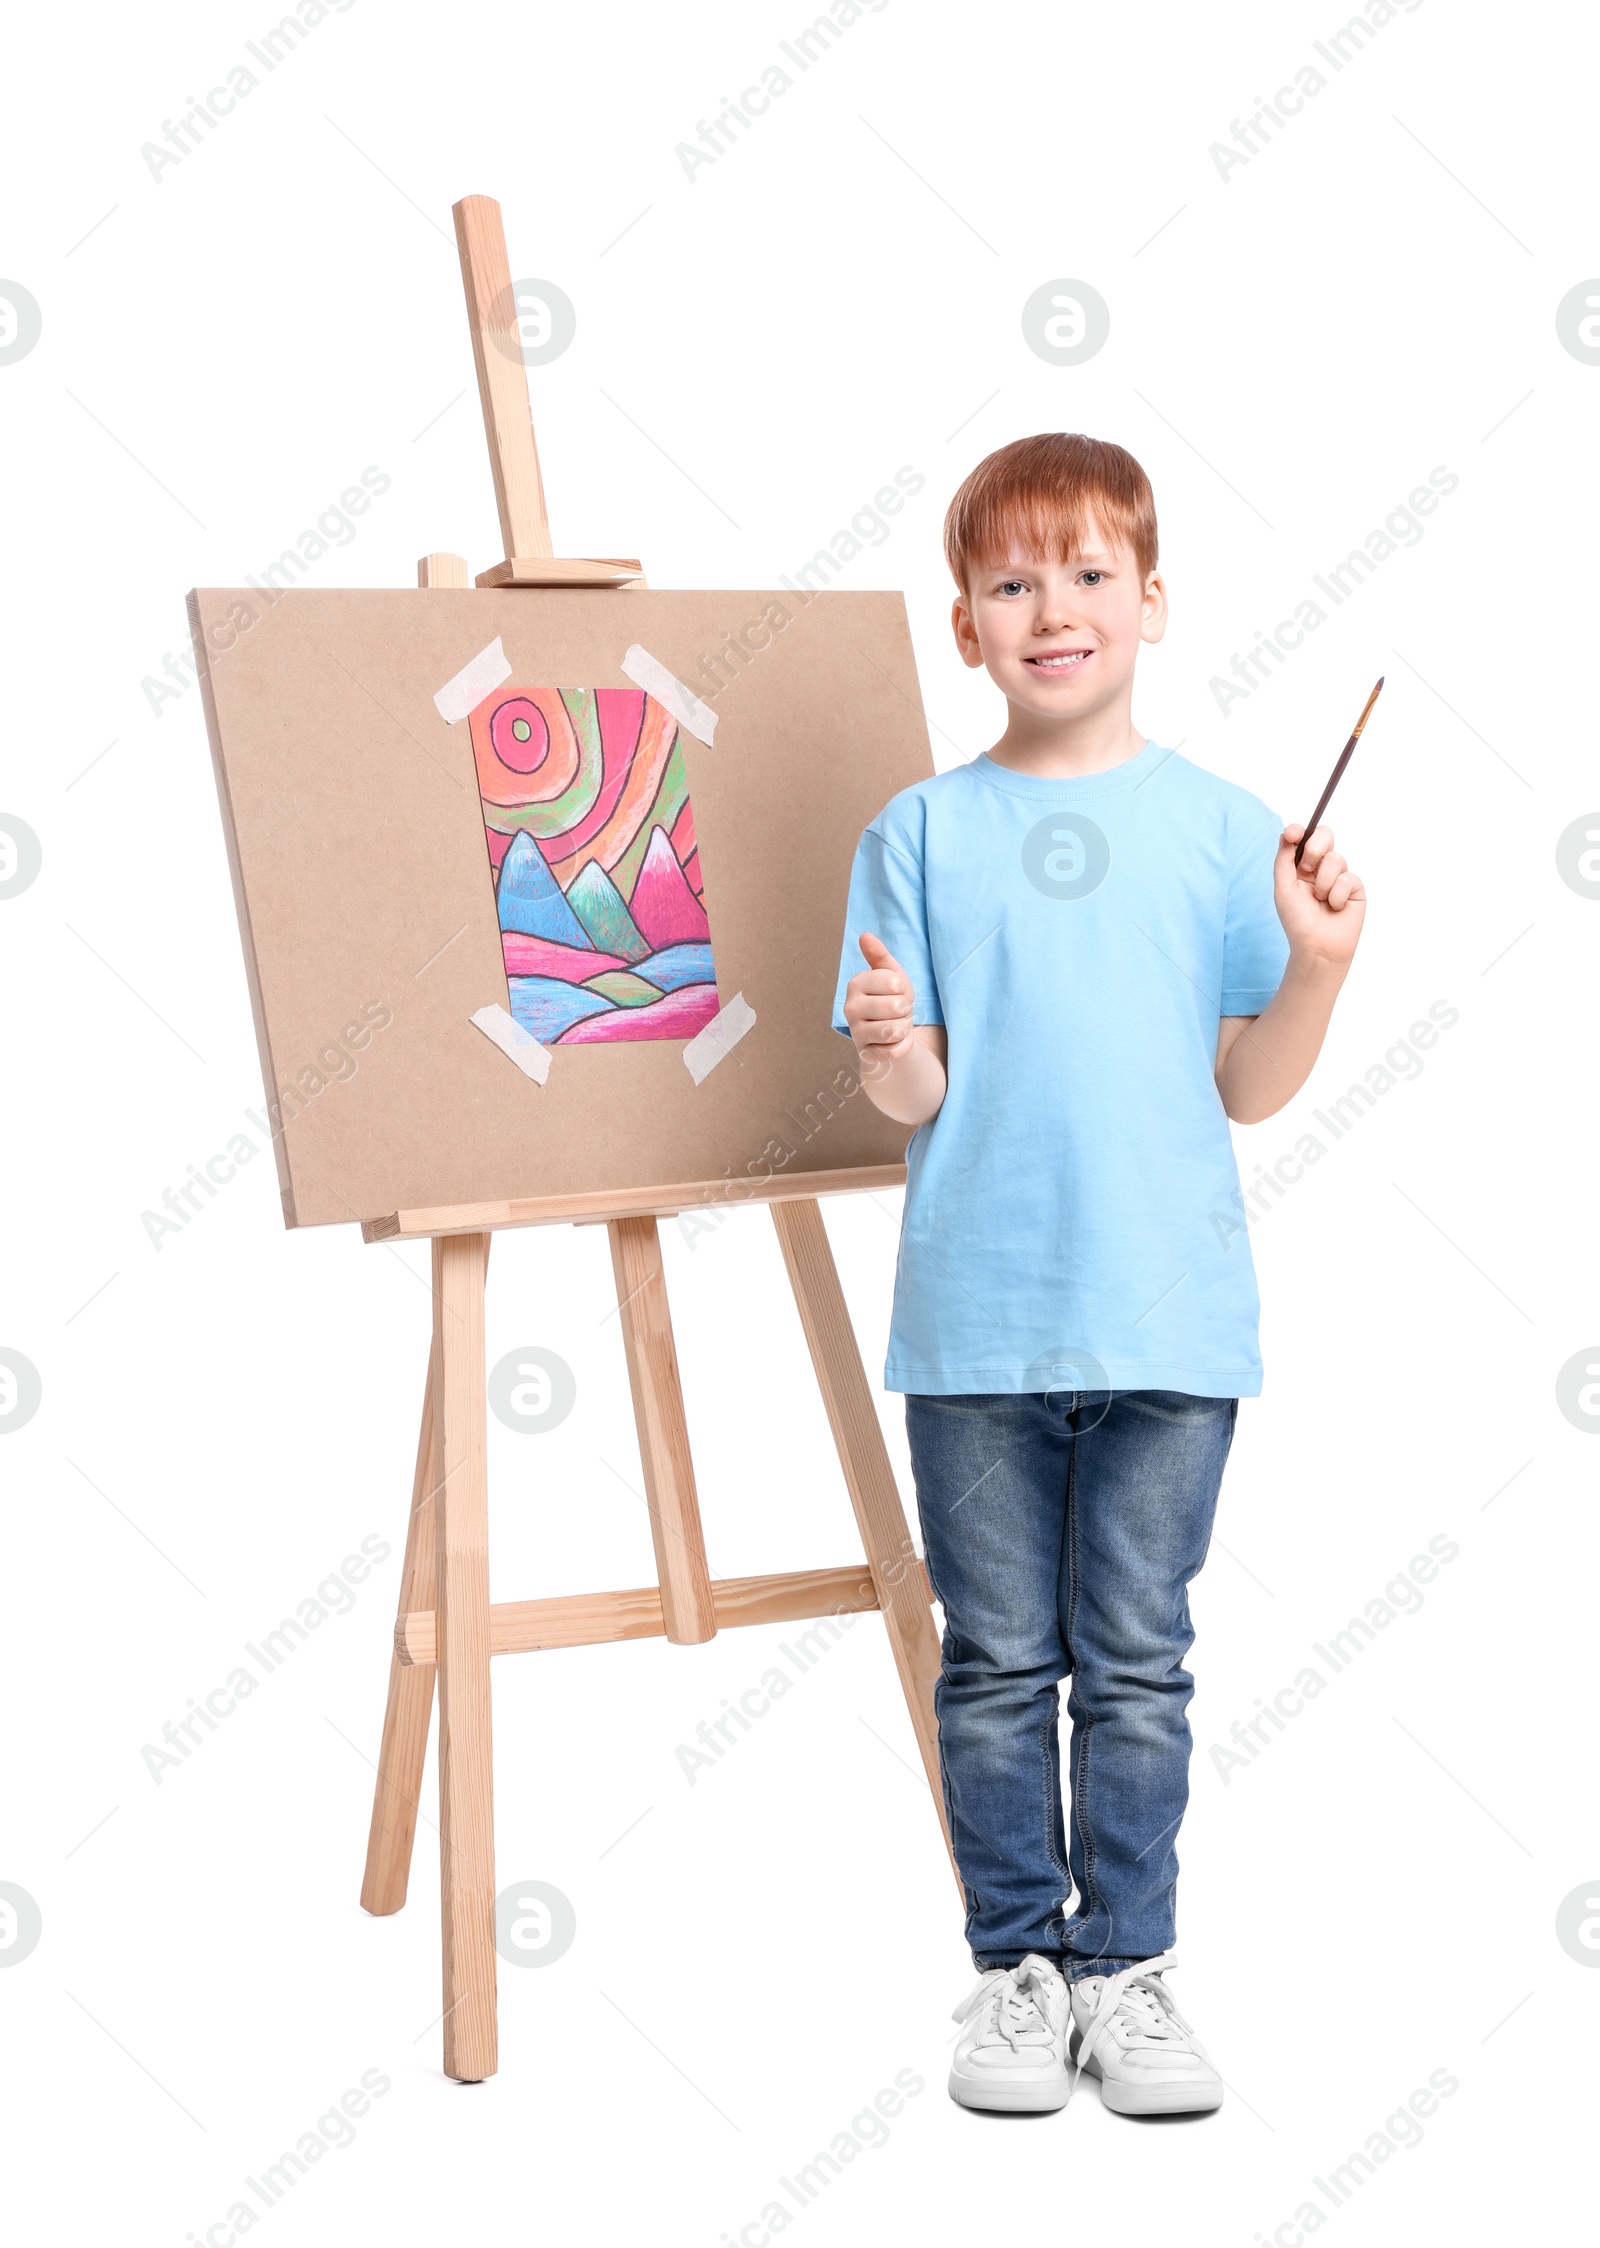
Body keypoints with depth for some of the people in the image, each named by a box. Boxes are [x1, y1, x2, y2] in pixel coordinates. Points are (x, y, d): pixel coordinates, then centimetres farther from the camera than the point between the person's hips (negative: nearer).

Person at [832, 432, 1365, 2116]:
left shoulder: (1220, 828, 4)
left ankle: (1124, 1967, 20)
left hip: (1170, 1316, 0)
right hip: (977, 1323, 0)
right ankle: (1016, 1964, 21)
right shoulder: (922, 834, 3)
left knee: (1136, 1663, 8)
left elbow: (1249, 1089, 4)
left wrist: (1318, 966, -11)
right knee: (998, 1663, 8)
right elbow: (912, 1096, 0)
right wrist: (887, 1044, -21)